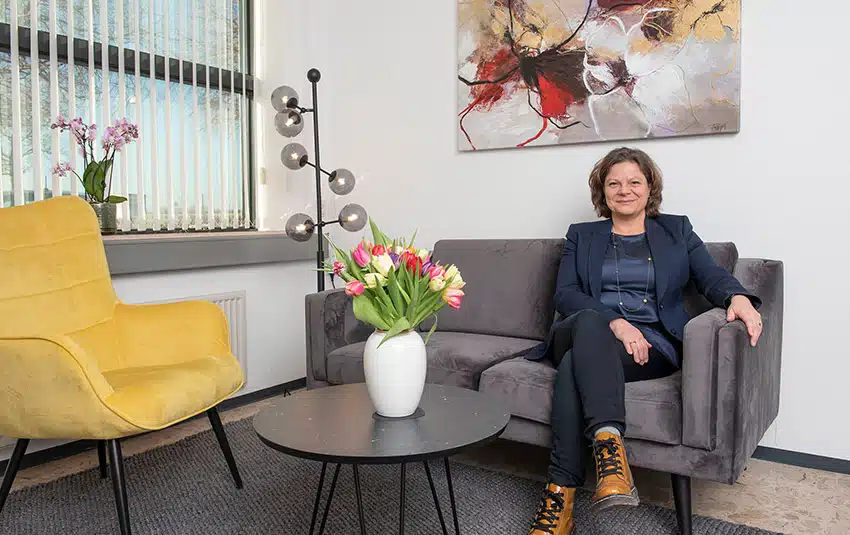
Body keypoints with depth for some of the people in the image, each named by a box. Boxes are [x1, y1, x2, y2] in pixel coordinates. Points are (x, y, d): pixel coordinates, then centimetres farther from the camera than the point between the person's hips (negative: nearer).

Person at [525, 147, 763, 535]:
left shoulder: (676, 230, 21)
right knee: (588, 321, -37)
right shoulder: (581, 236, 20)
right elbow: (564, 295, 4)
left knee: (576, 363, -33)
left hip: (652, 343, -1)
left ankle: (560, 494, -39)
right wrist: (613, 322, -15)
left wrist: (738, 296, -19)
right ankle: (610, 443, -50)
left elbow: (711, 275, 7)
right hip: (590, 330, 1)